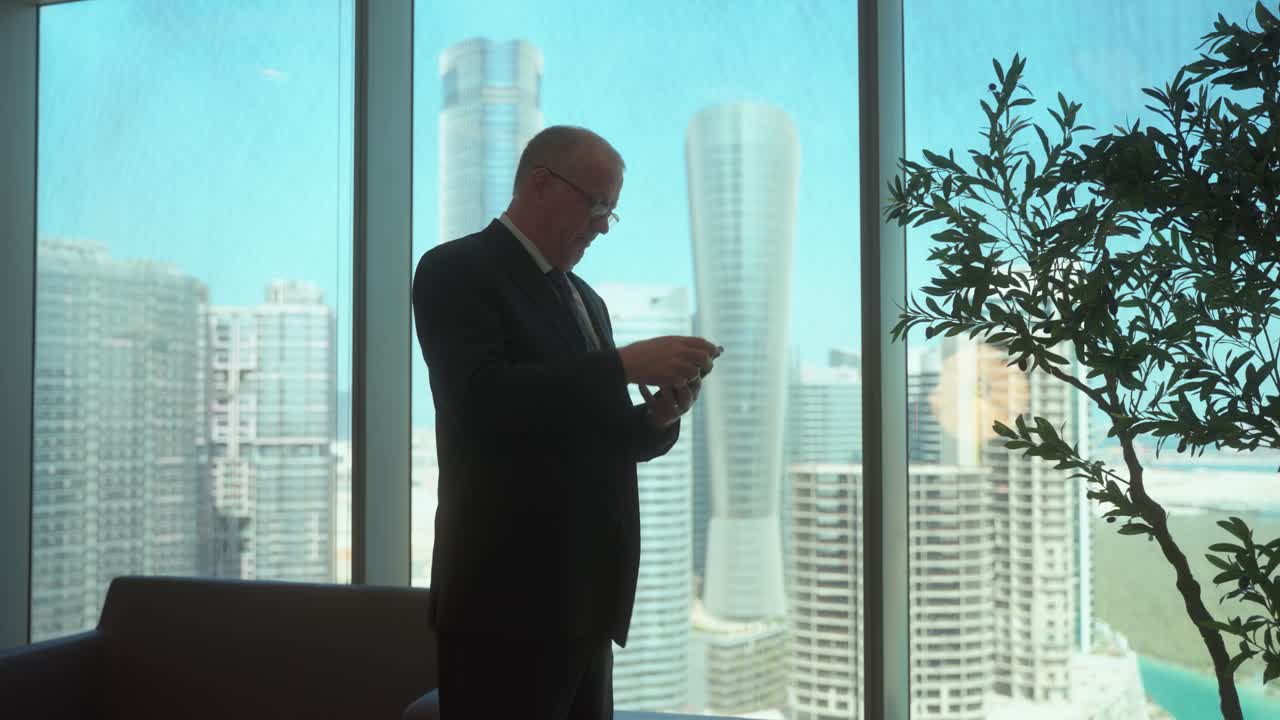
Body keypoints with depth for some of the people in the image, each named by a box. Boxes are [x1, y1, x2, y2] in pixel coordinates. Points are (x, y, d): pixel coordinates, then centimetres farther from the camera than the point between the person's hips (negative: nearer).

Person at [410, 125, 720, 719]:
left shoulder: (584, 299, 20)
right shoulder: (457, 269, -5)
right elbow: (480, 397, -21)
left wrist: (659, 415, 0)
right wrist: (624, 365, -21)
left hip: (582, 601, 8)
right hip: (508, 598, -7)